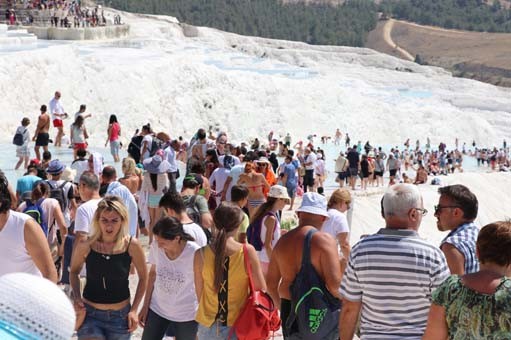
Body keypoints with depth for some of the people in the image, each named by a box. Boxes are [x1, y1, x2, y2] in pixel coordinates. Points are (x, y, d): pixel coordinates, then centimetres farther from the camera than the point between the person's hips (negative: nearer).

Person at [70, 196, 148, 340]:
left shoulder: (131, 245, -13)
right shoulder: (85, 245, -13)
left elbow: (143, 277, 1)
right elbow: (74, 272, 7)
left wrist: (134, 309, -4)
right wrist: (76, 297, -9)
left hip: (121, 316, 1)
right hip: (90, 313, -1)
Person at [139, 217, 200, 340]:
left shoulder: (195, 253, -24)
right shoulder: (156, 247, -14)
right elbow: (153, 274, 3)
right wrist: (145, 306, 6)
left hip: (186, 315, -3)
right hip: (157, 309, 3)